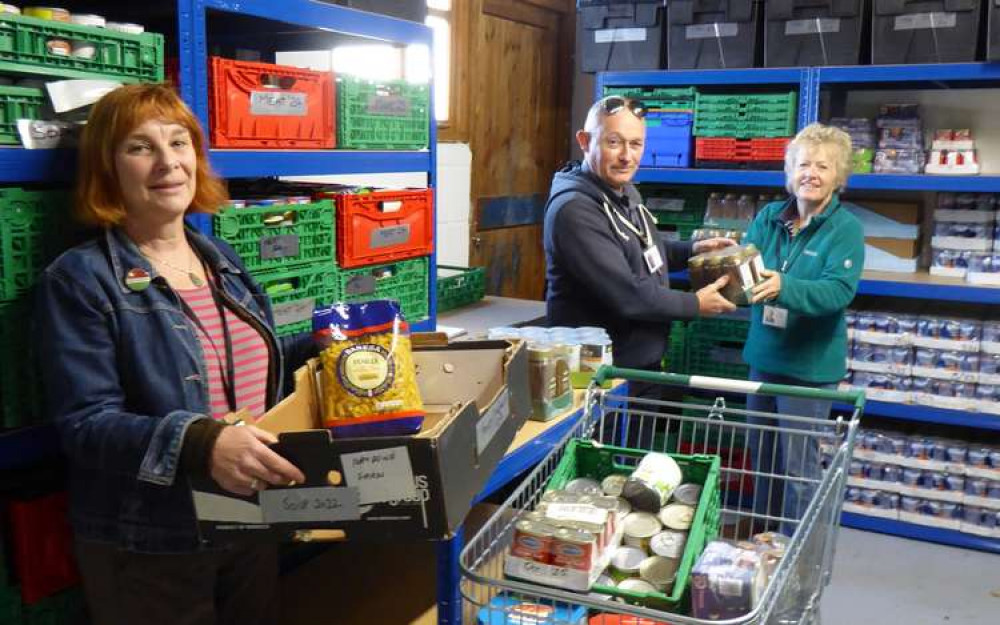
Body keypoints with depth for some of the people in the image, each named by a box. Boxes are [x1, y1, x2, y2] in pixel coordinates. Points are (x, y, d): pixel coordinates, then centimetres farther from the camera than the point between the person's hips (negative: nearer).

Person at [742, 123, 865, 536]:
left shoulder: (846, 228, -10)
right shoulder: (768, 216, 4)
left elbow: (839, 289, -24)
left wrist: (784, 287, -41)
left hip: (810, 363, -5)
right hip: (764, 355, 5)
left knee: (798, 464, 3)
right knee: (761, 454, 17)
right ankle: (761, 537, 35)